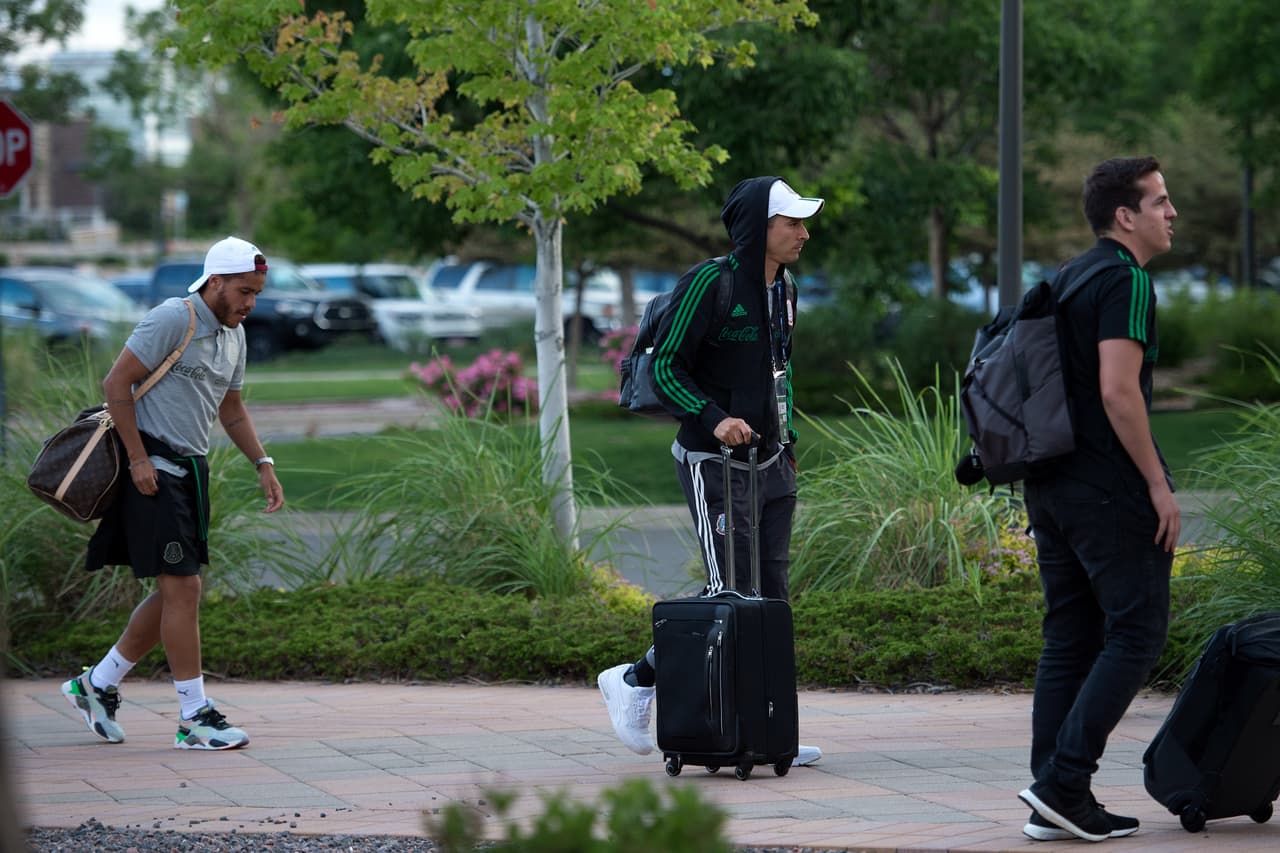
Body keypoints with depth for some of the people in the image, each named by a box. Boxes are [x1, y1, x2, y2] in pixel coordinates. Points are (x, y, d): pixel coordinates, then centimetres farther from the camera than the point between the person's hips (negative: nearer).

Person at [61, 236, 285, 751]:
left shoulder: (234, 335, 14)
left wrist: (263, 464, 14)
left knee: (177, 593, 10)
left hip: (190, 471, 9)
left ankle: (98, 685, 23)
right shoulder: (172, 319, -13)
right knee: (182, 587, -10)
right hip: (154, 470, -9)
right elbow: (116, 382, -15)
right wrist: (138, 459, -17)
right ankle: (194, 717, -7)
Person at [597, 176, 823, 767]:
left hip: (770, 464, 8)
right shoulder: (710, 284, -14)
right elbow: (664, 368, -14)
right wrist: (712, 419, -25)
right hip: (713, 466, -8)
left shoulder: (781, 292, 12)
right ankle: (635, 682, 6)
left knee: (770, 596, 5)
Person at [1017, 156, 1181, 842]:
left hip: (1051, 487, 9)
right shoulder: (1126, 281, -12)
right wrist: (1158, 484, -17)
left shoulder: (1067, 279, 16)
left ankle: (1054, 804, 7)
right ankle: (1064, 781, -11)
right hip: (1110, 489, -9)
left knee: (1070, 641, 9)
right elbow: (1117, 390, -21)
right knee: (1136, 632, -4)